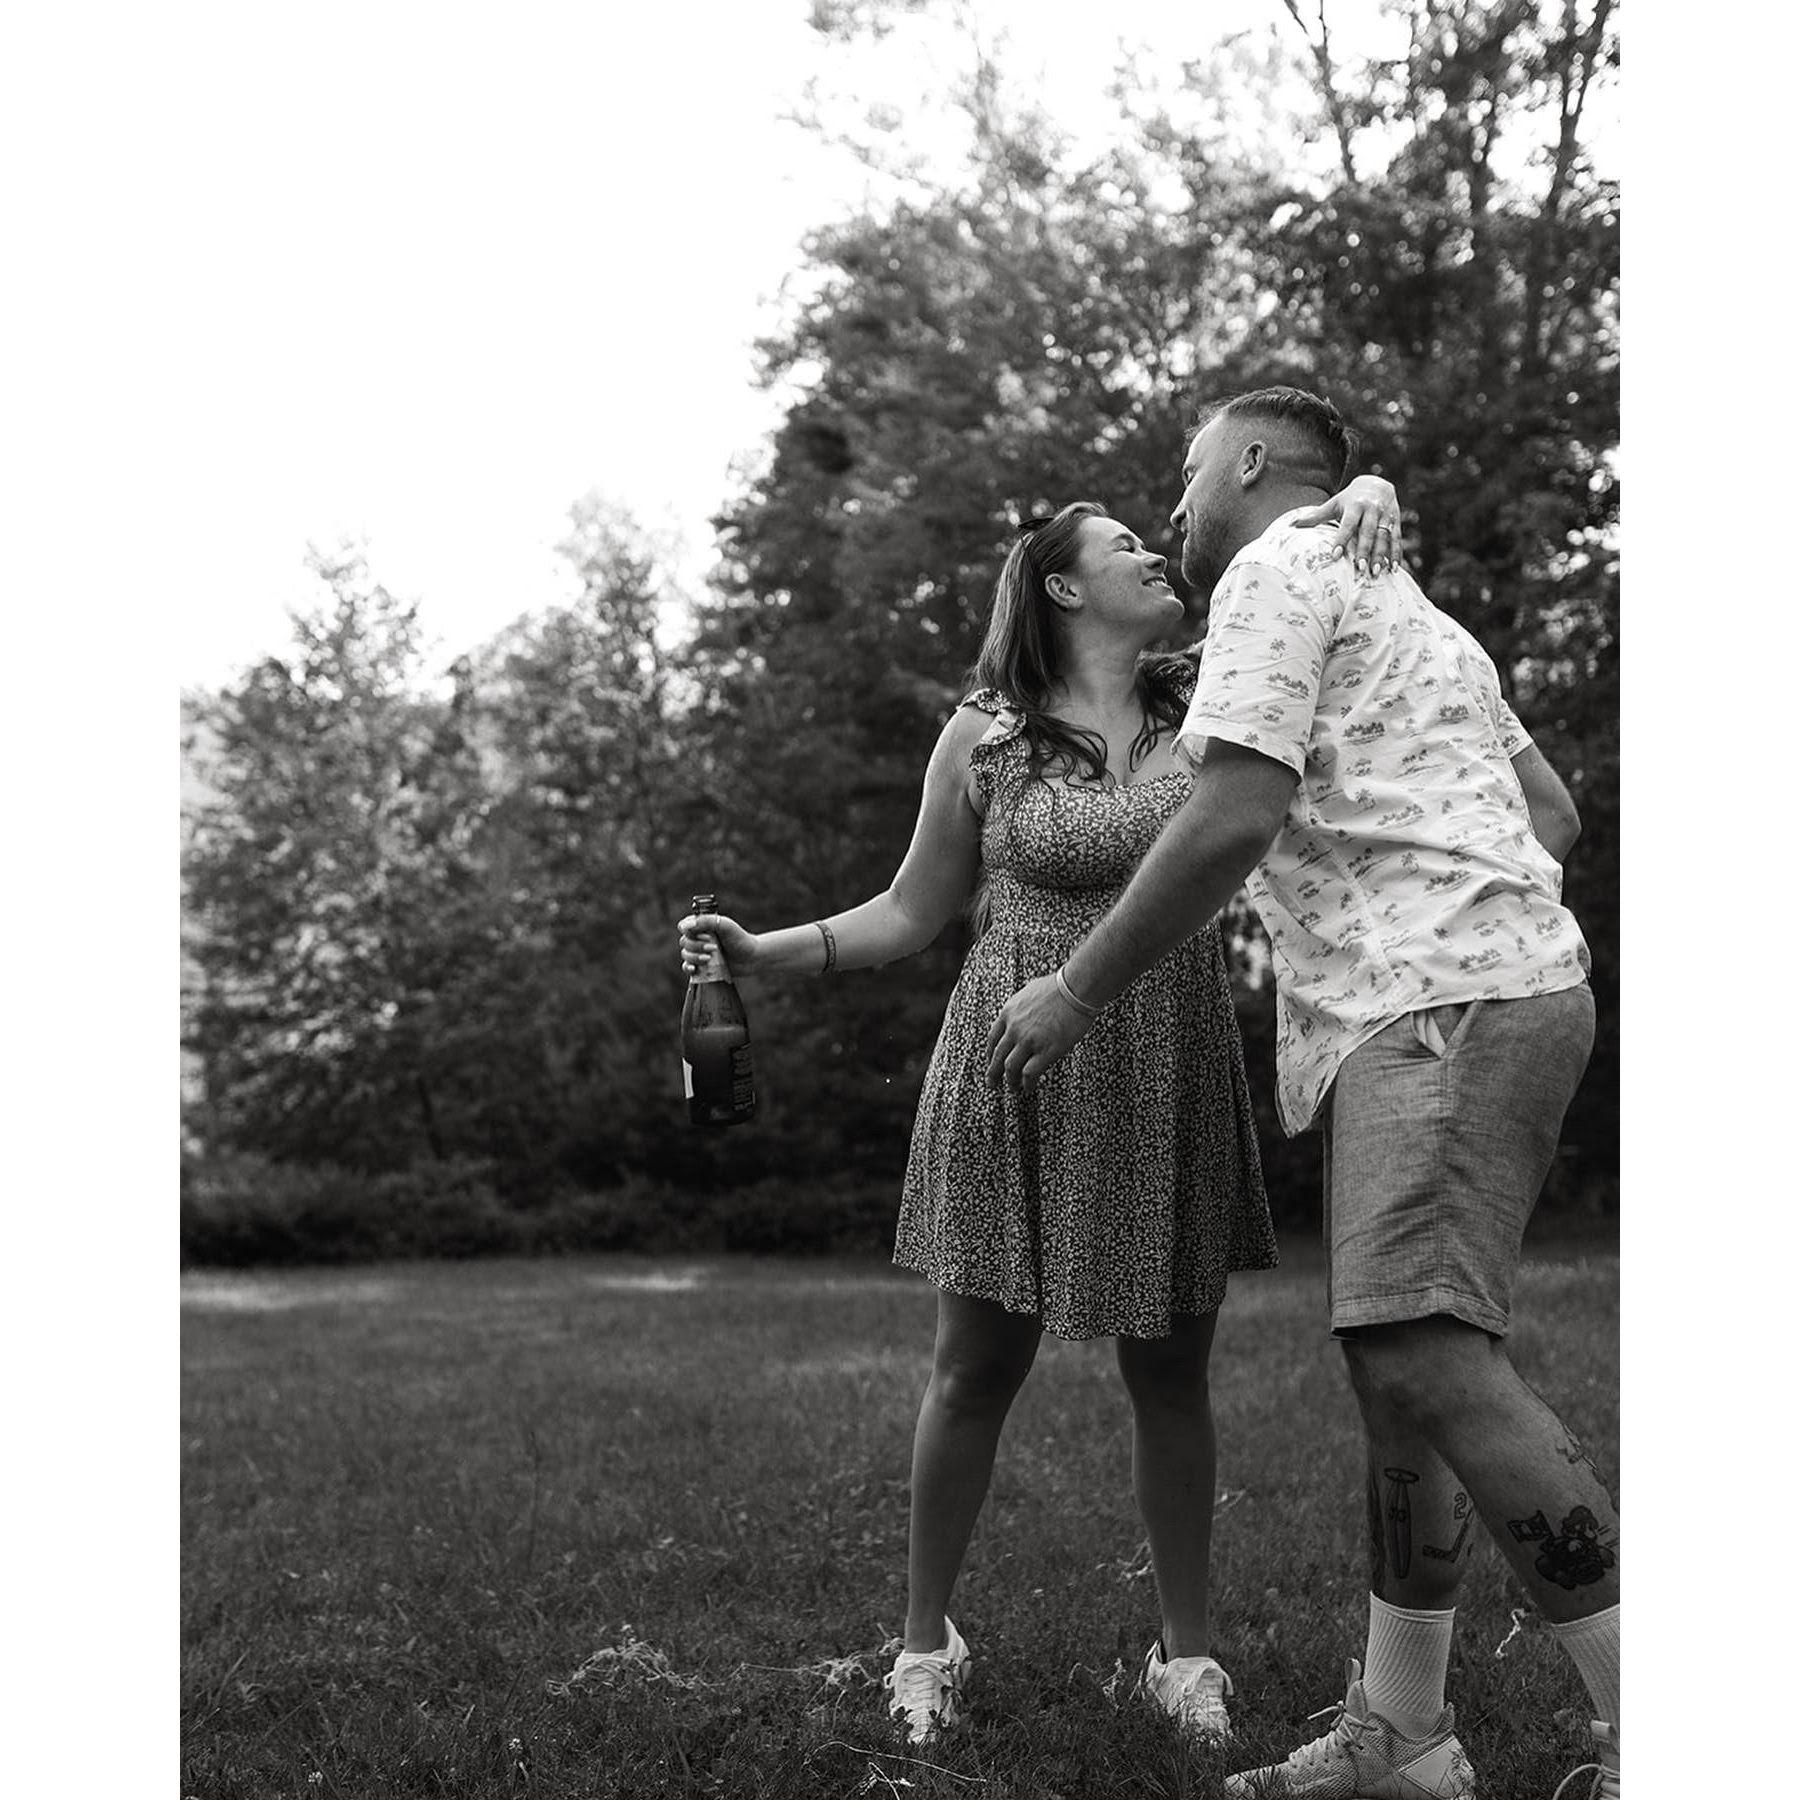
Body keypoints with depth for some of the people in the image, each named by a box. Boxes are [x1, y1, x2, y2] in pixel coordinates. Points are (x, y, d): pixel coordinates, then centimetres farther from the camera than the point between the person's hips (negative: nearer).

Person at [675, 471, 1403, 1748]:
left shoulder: (1206, 702, 3)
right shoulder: (984, 738, -2)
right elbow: (913, 913, 5)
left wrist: (1364, 496, -14)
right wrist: (761, 952, -5)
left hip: (1170, 1078, 2)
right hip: (1021, 1074, -2)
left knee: (1172, 1370, 9)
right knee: (978, 1366, 5)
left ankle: (1187, 1650, 22)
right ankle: (927, 1641, 20)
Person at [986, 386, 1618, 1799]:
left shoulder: (1280, 568, -1)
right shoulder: (1412, 612, 29)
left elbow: (1235, 816, -13)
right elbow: (1553, 811, 29)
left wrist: (1080, 993, -8)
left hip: (1444, 1001, -10)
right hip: (1470, 999, 10)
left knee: (1425, 1359, -19)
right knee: (1399, 1359, 7)